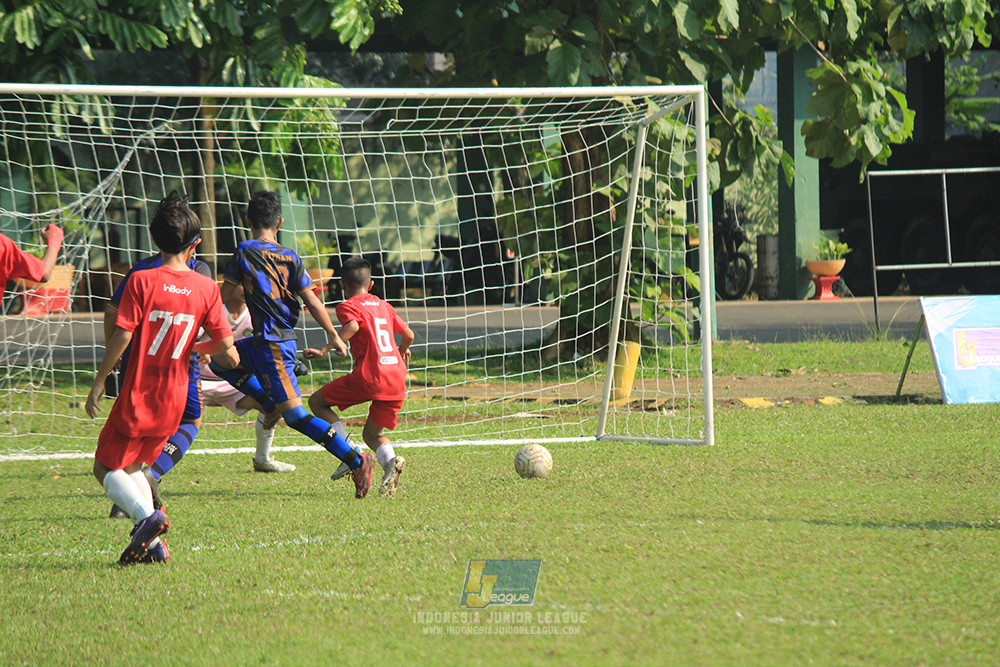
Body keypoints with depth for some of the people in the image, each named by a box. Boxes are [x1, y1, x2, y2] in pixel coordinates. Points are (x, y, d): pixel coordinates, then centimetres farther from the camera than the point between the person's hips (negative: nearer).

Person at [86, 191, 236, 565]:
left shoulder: (141, 281, -10)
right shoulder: (206, 289, -1)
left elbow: (121, 337, -14)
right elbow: (225, 346, 1)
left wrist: (99, 381, -3)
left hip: (138, 396, -4)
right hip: (173, 401, 4)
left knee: (106, 467, 7)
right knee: (131, 467, 21)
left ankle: (146, 515, -19)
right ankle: (152, 545, 7)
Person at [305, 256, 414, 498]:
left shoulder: (348, 306, 3)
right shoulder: (384, 306, 22)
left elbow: (352, 326, -20)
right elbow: (408, 334, 28)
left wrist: (325, 351, -23)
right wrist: (402, 351, 50)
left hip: (369, 376, -6)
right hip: (397, 378, 6)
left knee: (317, 402, 10)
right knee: (372, 433, 19)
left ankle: (352, 452, -8)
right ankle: (390, 461, -15)